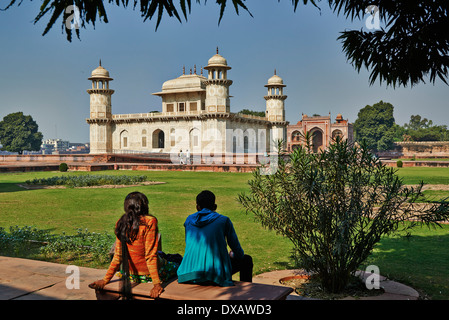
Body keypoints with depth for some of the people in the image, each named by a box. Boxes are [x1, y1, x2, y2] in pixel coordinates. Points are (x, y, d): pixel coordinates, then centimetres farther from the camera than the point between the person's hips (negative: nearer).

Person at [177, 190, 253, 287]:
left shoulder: (189, 220, 12)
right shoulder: (223, 220, 0)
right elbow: (239, 253, 6)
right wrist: (232, 255, 31)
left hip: (188, 275, 6)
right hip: (215, 275, -5)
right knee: (246, 260, 18)